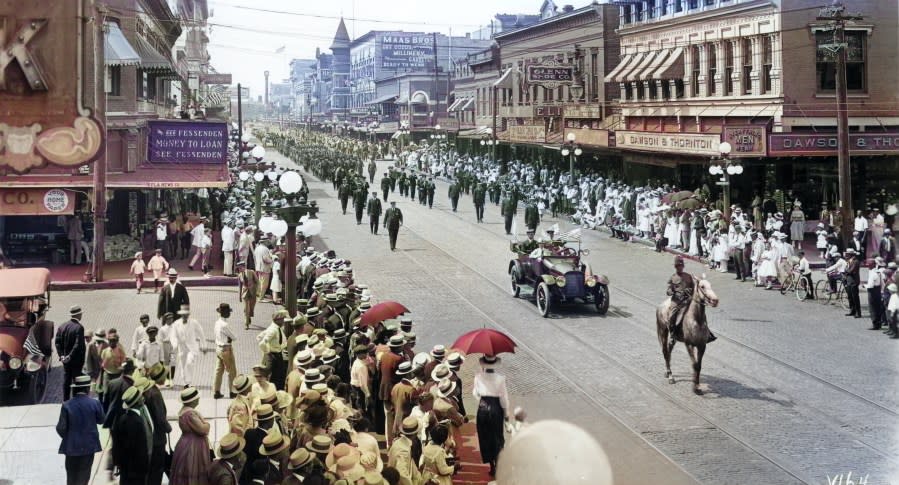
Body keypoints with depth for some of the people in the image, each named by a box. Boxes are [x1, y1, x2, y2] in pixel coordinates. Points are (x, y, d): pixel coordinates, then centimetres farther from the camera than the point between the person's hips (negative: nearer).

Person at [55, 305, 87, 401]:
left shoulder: (62, 326, 3)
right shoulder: (79, 327, -18)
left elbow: (57, 342, 3)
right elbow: (78, 345, -22)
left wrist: (61, 355, 2)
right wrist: (70, 356, -15)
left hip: (66, 360, 6)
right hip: (76, 360, -6)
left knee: (66, 380, 14)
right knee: (76, 381, 1)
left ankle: (65, 401, 20)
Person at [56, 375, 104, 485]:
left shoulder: (67, 405, -11)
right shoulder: (94, 403, -11)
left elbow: (61, 428, -7)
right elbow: (101, 420, 5)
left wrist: (66, 437, 13)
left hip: (71, 446, 0)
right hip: (89, 445, 0)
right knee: (83, 476, 8)